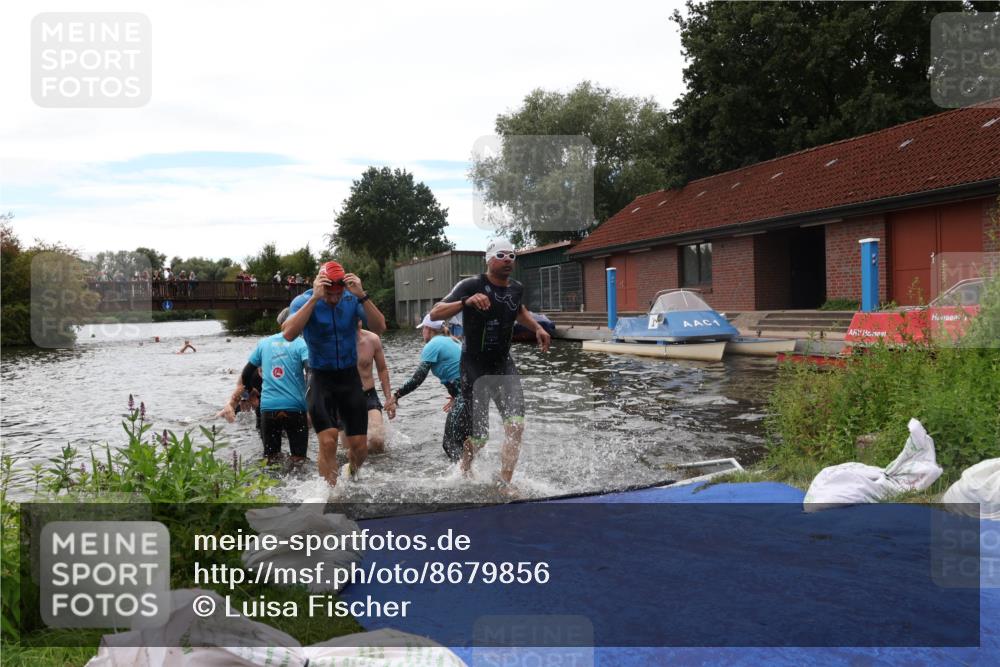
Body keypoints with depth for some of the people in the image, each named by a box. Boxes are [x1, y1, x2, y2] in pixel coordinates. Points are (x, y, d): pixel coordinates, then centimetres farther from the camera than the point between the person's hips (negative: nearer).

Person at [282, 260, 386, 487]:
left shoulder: (352, 298, -7)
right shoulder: (304, 301, -12)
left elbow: (379, 328, -19)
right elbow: (288, 334, -31)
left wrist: (362, 296, -31)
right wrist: (315, 298, -34)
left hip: (350, 376, 2)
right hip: (320, 377, -2)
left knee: (360, 447, 3)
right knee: (328, 441, -17)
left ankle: (351, 478, 35)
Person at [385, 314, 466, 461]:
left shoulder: (432, 345, -3)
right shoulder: (452, 341, 22)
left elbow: (418, 378, -8)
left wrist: (396, 396, 0)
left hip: (466, 394, -9)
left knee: (450, 443, -8)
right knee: (461, 440, 18)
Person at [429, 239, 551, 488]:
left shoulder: (516, 288, 5)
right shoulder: (471, 285, -14)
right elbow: (435, 313, -22)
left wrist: (537, 328, 16)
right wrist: (466, 302, -37)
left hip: (503, 364, 5)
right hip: (474, 367, -5)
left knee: (516, 425, -13)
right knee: (479, 436, 2)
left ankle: (504, 483, -2)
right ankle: (464, 472, 34)